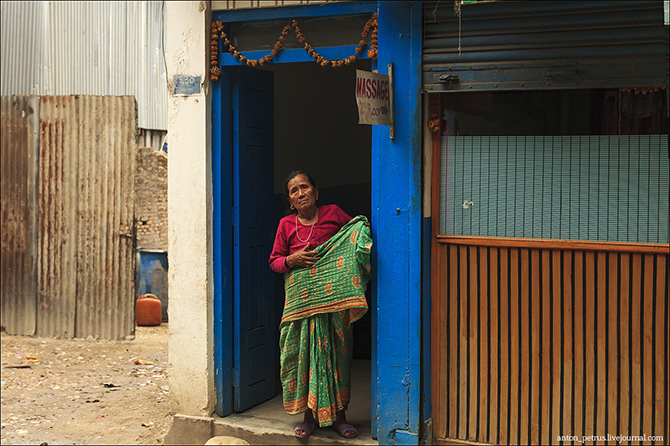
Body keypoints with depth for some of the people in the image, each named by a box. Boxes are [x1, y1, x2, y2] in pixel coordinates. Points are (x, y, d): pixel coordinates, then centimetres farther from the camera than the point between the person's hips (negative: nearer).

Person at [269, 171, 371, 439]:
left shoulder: (334, 214, 5)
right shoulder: (286, 225, 7)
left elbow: (356, 234, 18)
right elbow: (274, 261, 11)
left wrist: (361, 233, -5)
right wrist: (291, 260, -9)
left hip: (334, 299, 0)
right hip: (302, 302, 0)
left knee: (336, 354, 2)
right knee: (304, 354, 1)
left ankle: (339, 416, 13)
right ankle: (310, 415, 13)